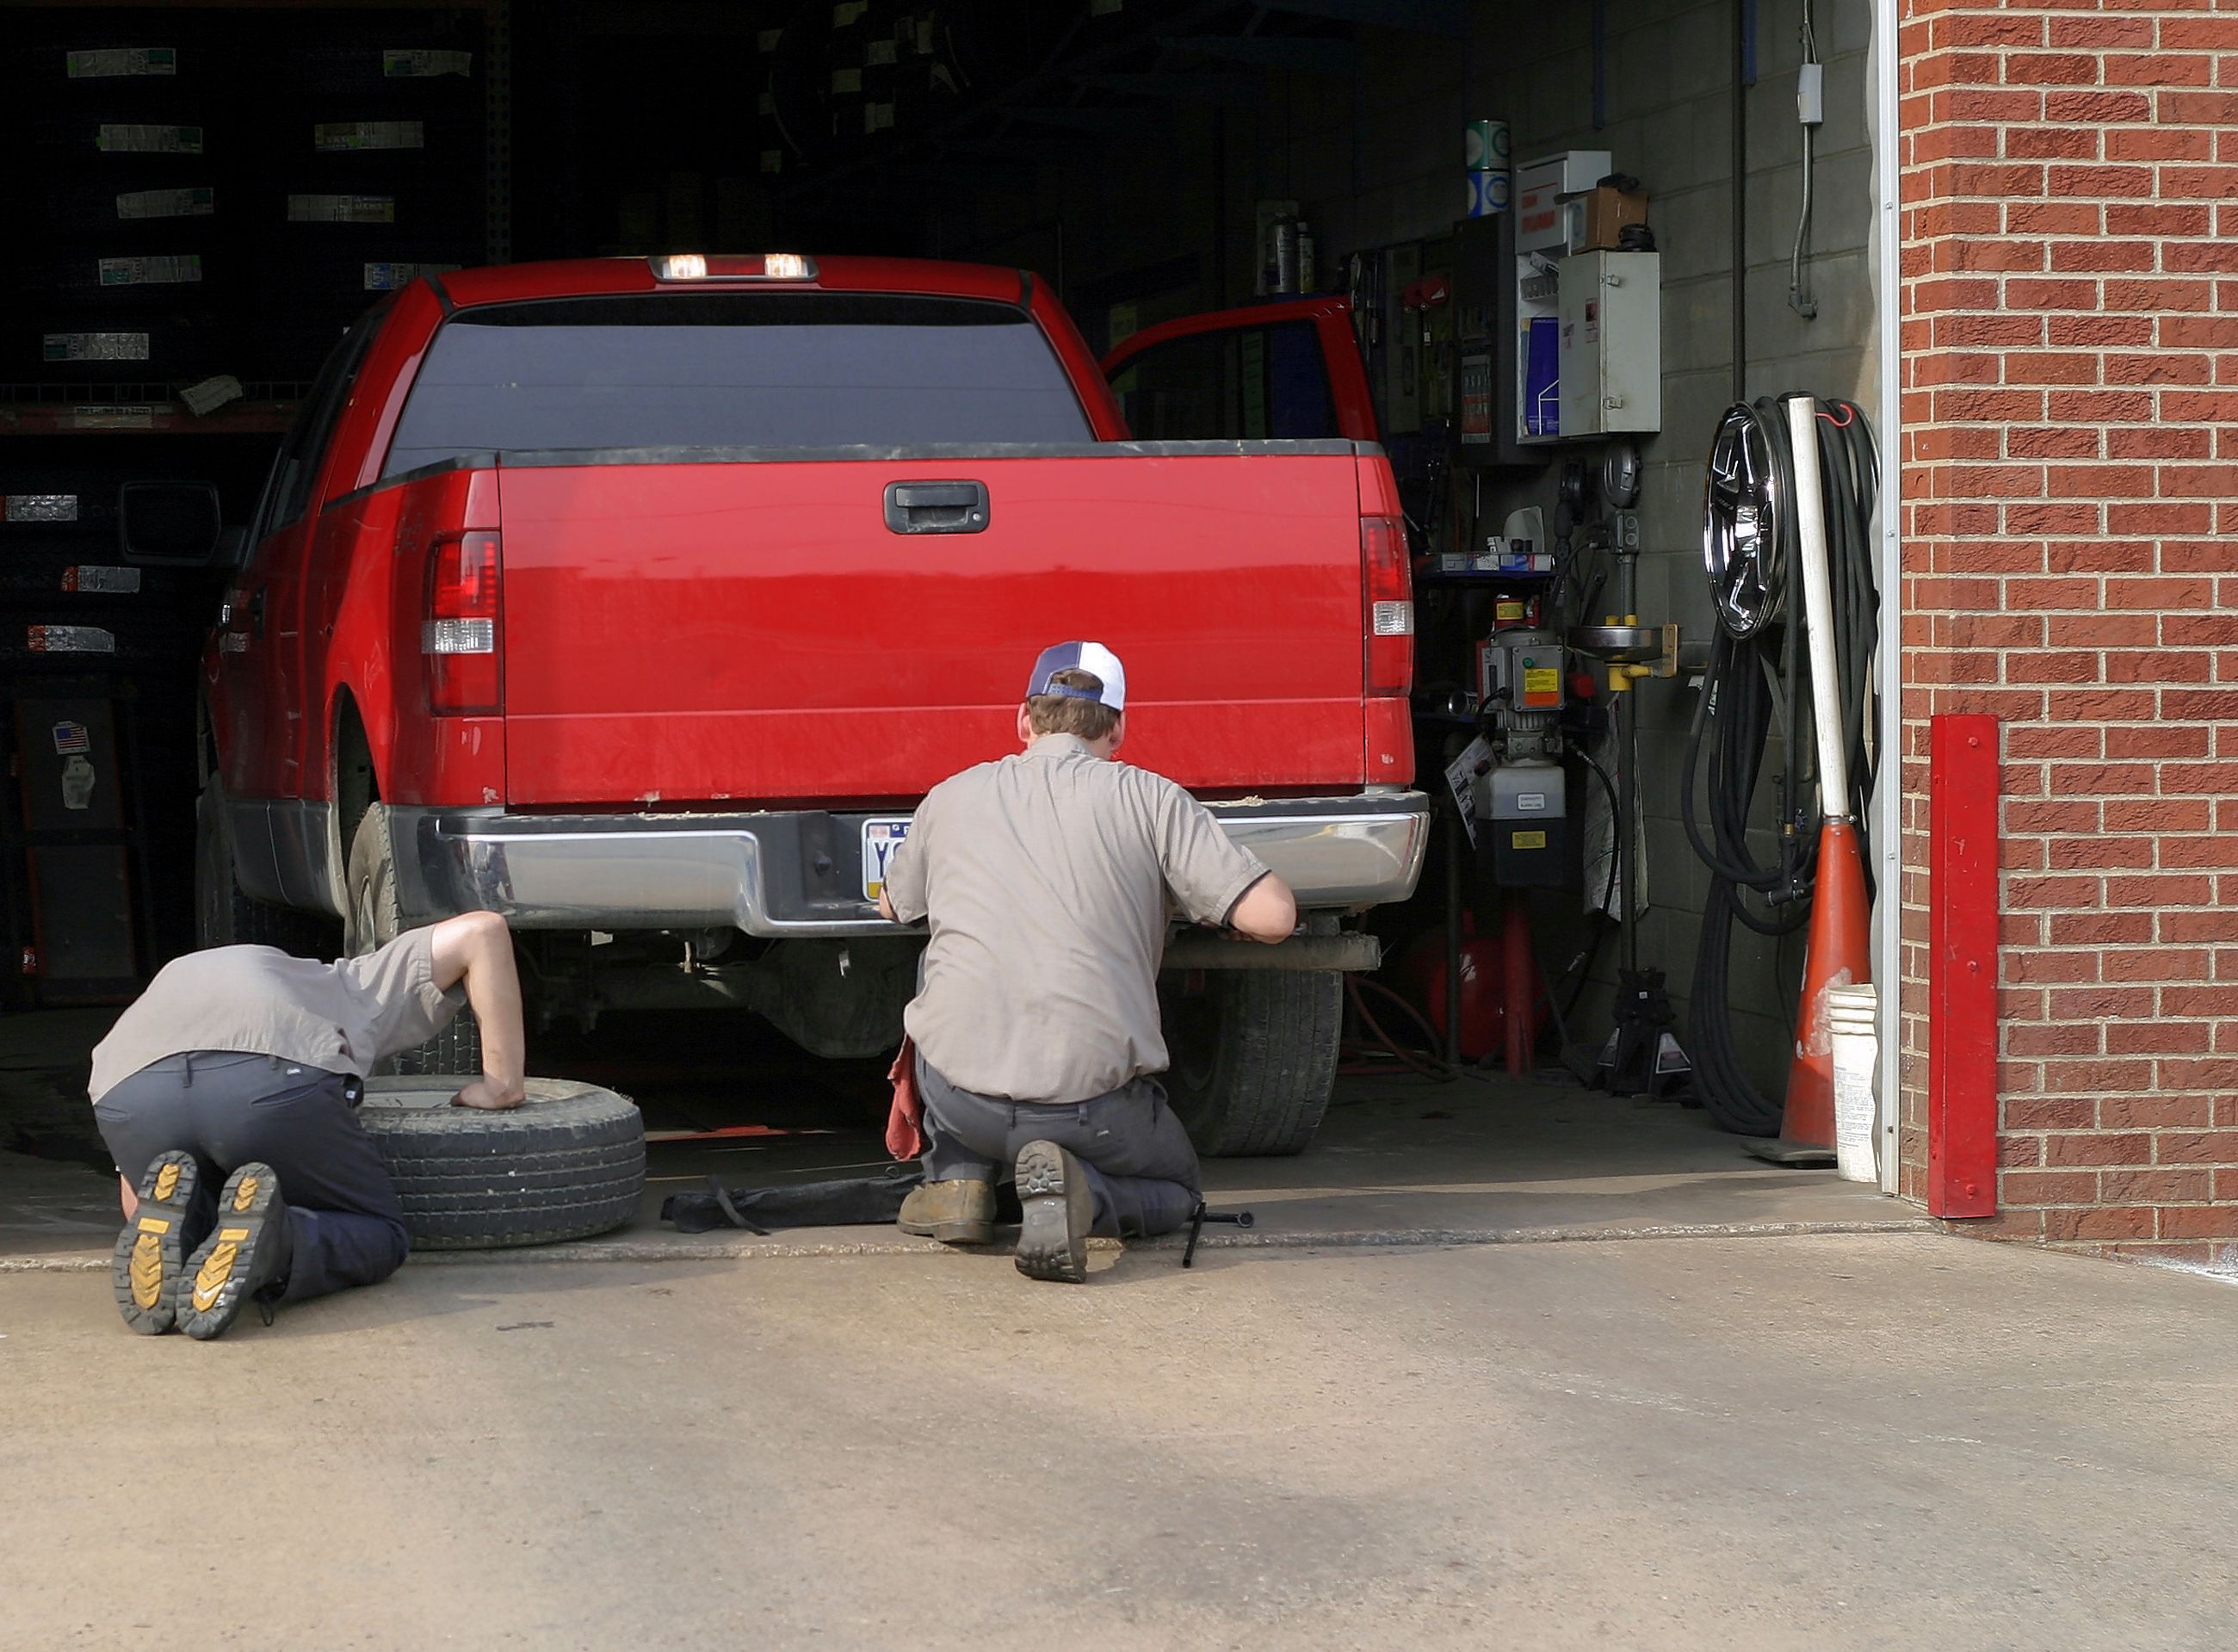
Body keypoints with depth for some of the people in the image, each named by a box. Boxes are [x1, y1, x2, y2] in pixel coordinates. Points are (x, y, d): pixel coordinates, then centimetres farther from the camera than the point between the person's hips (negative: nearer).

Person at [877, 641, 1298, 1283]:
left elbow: (894, 906, 34)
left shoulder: (951, 797, 13)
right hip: (1093, 1100, -3)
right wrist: (1190, 900, 20)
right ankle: (1081, 1190, -7)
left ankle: (957, 1175, 18)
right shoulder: (1151, 799, 4)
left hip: (960, 1096, 3)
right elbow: (1273, 915, -3)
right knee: (1175, 1187, 28)